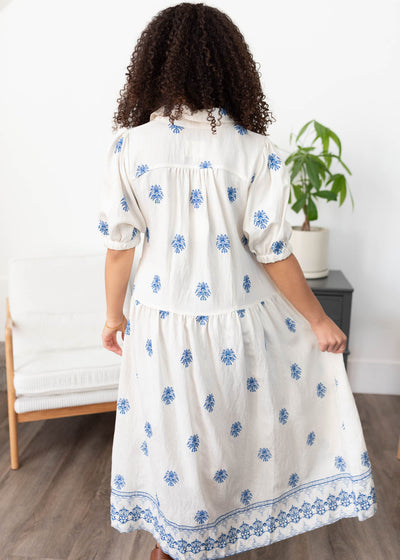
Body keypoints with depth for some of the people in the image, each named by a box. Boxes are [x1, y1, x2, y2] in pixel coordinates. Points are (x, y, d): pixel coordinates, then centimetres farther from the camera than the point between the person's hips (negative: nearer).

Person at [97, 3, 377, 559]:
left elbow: (119, 243, -5)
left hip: (160, 320, 2)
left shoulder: (129, 145, -10)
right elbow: (272, 252, -12)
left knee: (167, 425, 22)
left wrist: (114, 313, 11)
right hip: (234, 322, -1)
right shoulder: (256, 152, -14)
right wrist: (319, 319, 2)